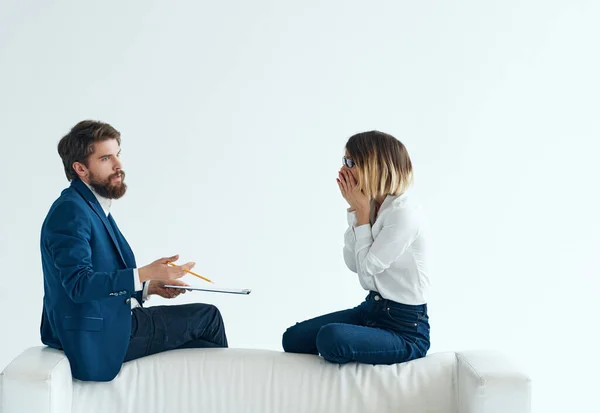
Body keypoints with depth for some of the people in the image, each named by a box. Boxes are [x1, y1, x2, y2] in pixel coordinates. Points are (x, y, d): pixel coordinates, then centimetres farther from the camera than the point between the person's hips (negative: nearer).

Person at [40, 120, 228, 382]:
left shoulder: (94, 208, 15)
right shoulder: (70, 211, -17)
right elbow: (79, 284, -26)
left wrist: (149, 287, 7)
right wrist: (145, 274, -32)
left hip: (114, 325, 9)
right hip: (100, 337, -9)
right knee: (207, 317, 0)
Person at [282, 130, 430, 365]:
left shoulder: (404, 213, -22)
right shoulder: (373, 206, 5)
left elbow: (367, 270, -17)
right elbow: (353, 264, 4)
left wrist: (362, 211, -13)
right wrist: (354, 209, -2)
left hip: (405, 327, -8)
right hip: (372, 309, 8)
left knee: (331, 338, -30)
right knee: (293, 338, 0)